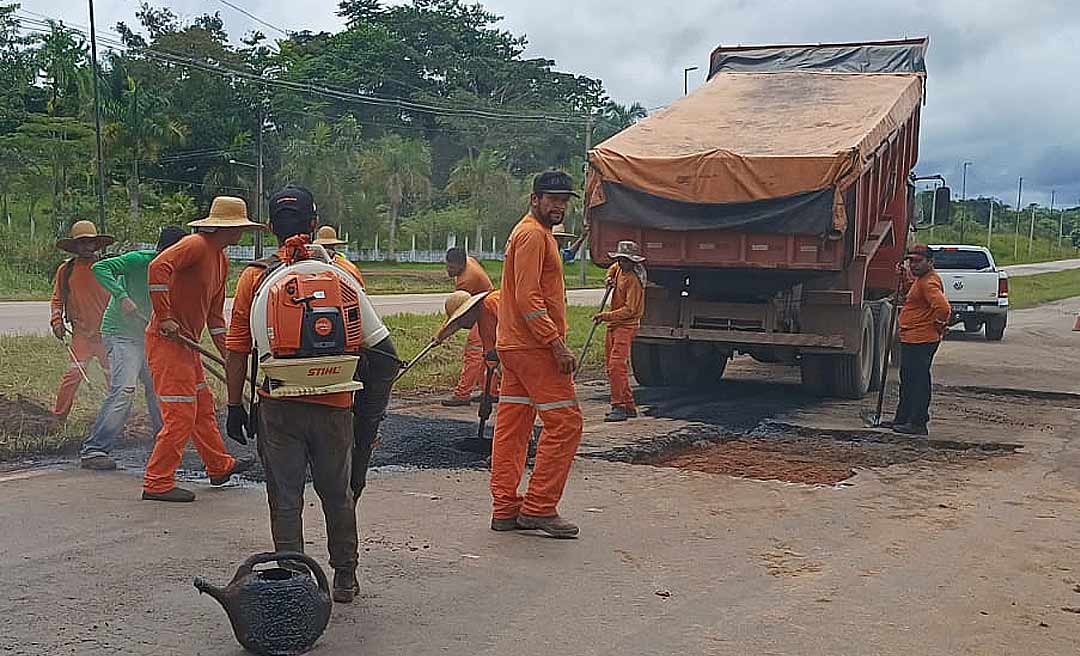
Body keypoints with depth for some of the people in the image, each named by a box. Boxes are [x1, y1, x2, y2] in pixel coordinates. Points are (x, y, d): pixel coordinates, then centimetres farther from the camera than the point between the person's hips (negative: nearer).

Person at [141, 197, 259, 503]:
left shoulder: (222, 260, 16)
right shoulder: (195, 245, -15)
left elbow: (215, 313, 22)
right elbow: (158, 267, -32)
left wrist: (226, 353, 19)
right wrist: (164, 317, -28)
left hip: (187, 342, 10)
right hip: (167, 340, -10)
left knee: (203, 409, 21)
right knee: (181, 415, -8)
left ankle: (219, 466, 35)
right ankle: (157, 483, 1)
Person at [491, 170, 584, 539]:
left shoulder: (538, 234, 22)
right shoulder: (532, 235, -12)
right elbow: (528, 298, -21)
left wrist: (554, 341, 20)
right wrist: (557, 344, -22)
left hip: (515, 345, 11)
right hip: (534, 347, -11)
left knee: (512, 426, 9)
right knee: (564, 423, -7)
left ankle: (505, 509, 13)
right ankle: (539, 508, -3)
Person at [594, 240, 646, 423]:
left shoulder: (633, 280, -18)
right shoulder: (619, 269, 9)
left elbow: (629, 310, -21)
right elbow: (613, 269, 36)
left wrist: (606, 316, -24)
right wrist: (610, 278, 13)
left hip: (626, 325, -10)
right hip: (614, 325, 10)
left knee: (616, 365, -20)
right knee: (611, 366, 11)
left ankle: (619, 407, -19)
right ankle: (629, 406, 18)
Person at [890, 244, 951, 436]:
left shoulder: (929, 282, -18)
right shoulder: (920, 280, 16)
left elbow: (943, 308, -31)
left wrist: (939, 325, -14)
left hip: (921, 341, -11)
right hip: (910, 340, 11)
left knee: (918, 380, -7)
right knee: (907, 380, 17)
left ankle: (918, 424, -2)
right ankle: (902, 419, 26)